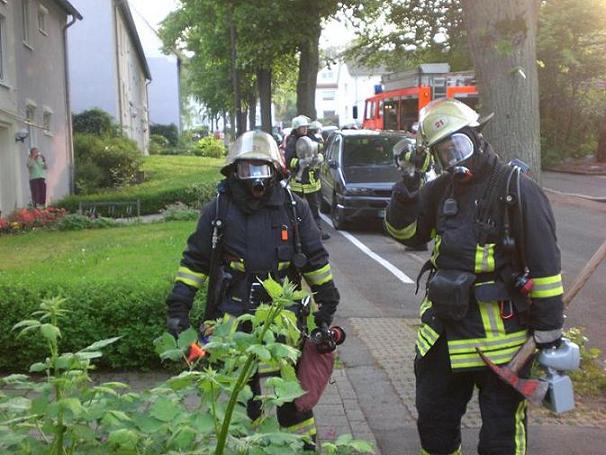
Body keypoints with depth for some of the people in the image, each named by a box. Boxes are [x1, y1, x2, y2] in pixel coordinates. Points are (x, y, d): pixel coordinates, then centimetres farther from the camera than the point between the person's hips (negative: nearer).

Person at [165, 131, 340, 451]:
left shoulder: (294, 207, 0)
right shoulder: (218, 210, -2)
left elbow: (315, 258, 7)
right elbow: (195, 261, 3)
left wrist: (327, 301, 7)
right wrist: (178, 307, -1)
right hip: (237, 317, 0)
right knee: (243, 391, 14)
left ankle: (303, 441, 26)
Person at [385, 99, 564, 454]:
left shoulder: (517, 189, -13)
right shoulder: (442, 189, 7)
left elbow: (546, 266, -14)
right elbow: (407, 233, 11)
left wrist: (549, 333, -13)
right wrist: (408, 186, -5)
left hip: (500, 335, -6)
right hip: (444, 327, 7)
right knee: (434, 425, 21)